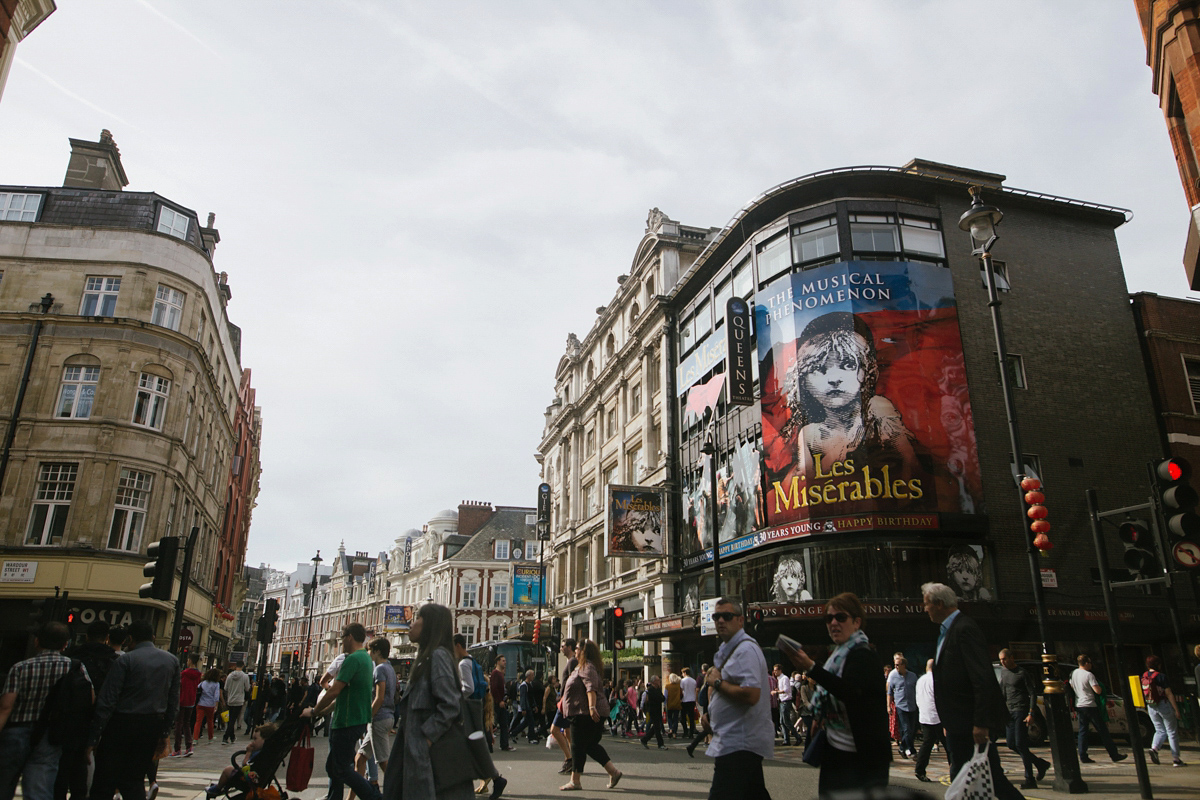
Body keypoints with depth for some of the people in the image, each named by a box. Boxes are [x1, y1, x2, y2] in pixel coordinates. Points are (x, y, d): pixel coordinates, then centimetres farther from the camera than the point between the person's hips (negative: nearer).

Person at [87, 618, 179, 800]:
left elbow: (107, 701, -12)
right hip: (152, 727, 4)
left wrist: (93, 737, -7)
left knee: (104, 785, 4)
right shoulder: (172, 661, 6)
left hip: (122, 724, -4)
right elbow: (174, 701, 8)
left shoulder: (125, 660, -9)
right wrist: (165, 733, 14)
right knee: (134, 781, 13)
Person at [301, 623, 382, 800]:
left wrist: (313, 711, -5)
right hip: (359, 721, 10)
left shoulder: (353, 659, -17)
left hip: (347, 723, -10)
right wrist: (321, 710, 23)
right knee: (333, 767, 16)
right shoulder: (366, 658, 14)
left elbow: (334, 691, -19)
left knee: (342, 770, -3)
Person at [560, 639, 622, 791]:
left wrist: (592, 707, -40)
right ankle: (613, 771, 10)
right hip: (583, 713, 11)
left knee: (578, 746, -3)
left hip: (585, 714, -11)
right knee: (590, 745, 12)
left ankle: (575, 781, 4)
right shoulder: (582, 667, 19)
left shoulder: (587, 668, -14)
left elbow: (591, 688, -29)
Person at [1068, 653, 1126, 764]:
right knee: (1103, 730, 4)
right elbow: (1098, 691, -17)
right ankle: (1114, 754, 11)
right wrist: (1100, 687, 3)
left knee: (1082, 731, 7)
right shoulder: (1088, 675, -14)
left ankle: (1083, 756, 2)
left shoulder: (1073, 673, 8)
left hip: (1078, 705, 6)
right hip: (1090, 705, -6)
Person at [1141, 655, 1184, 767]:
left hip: (1151, 707, 5)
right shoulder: (1161, 677, -13)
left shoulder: (1143, 677, 4)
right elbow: (1169, 694, -13)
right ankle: (1176, 758, 9)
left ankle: (1154, 748, -8)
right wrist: (1176, 709, -6)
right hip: (1164, 705, -5)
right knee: (1172, 732, 7)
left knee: (1160, 730, 16)